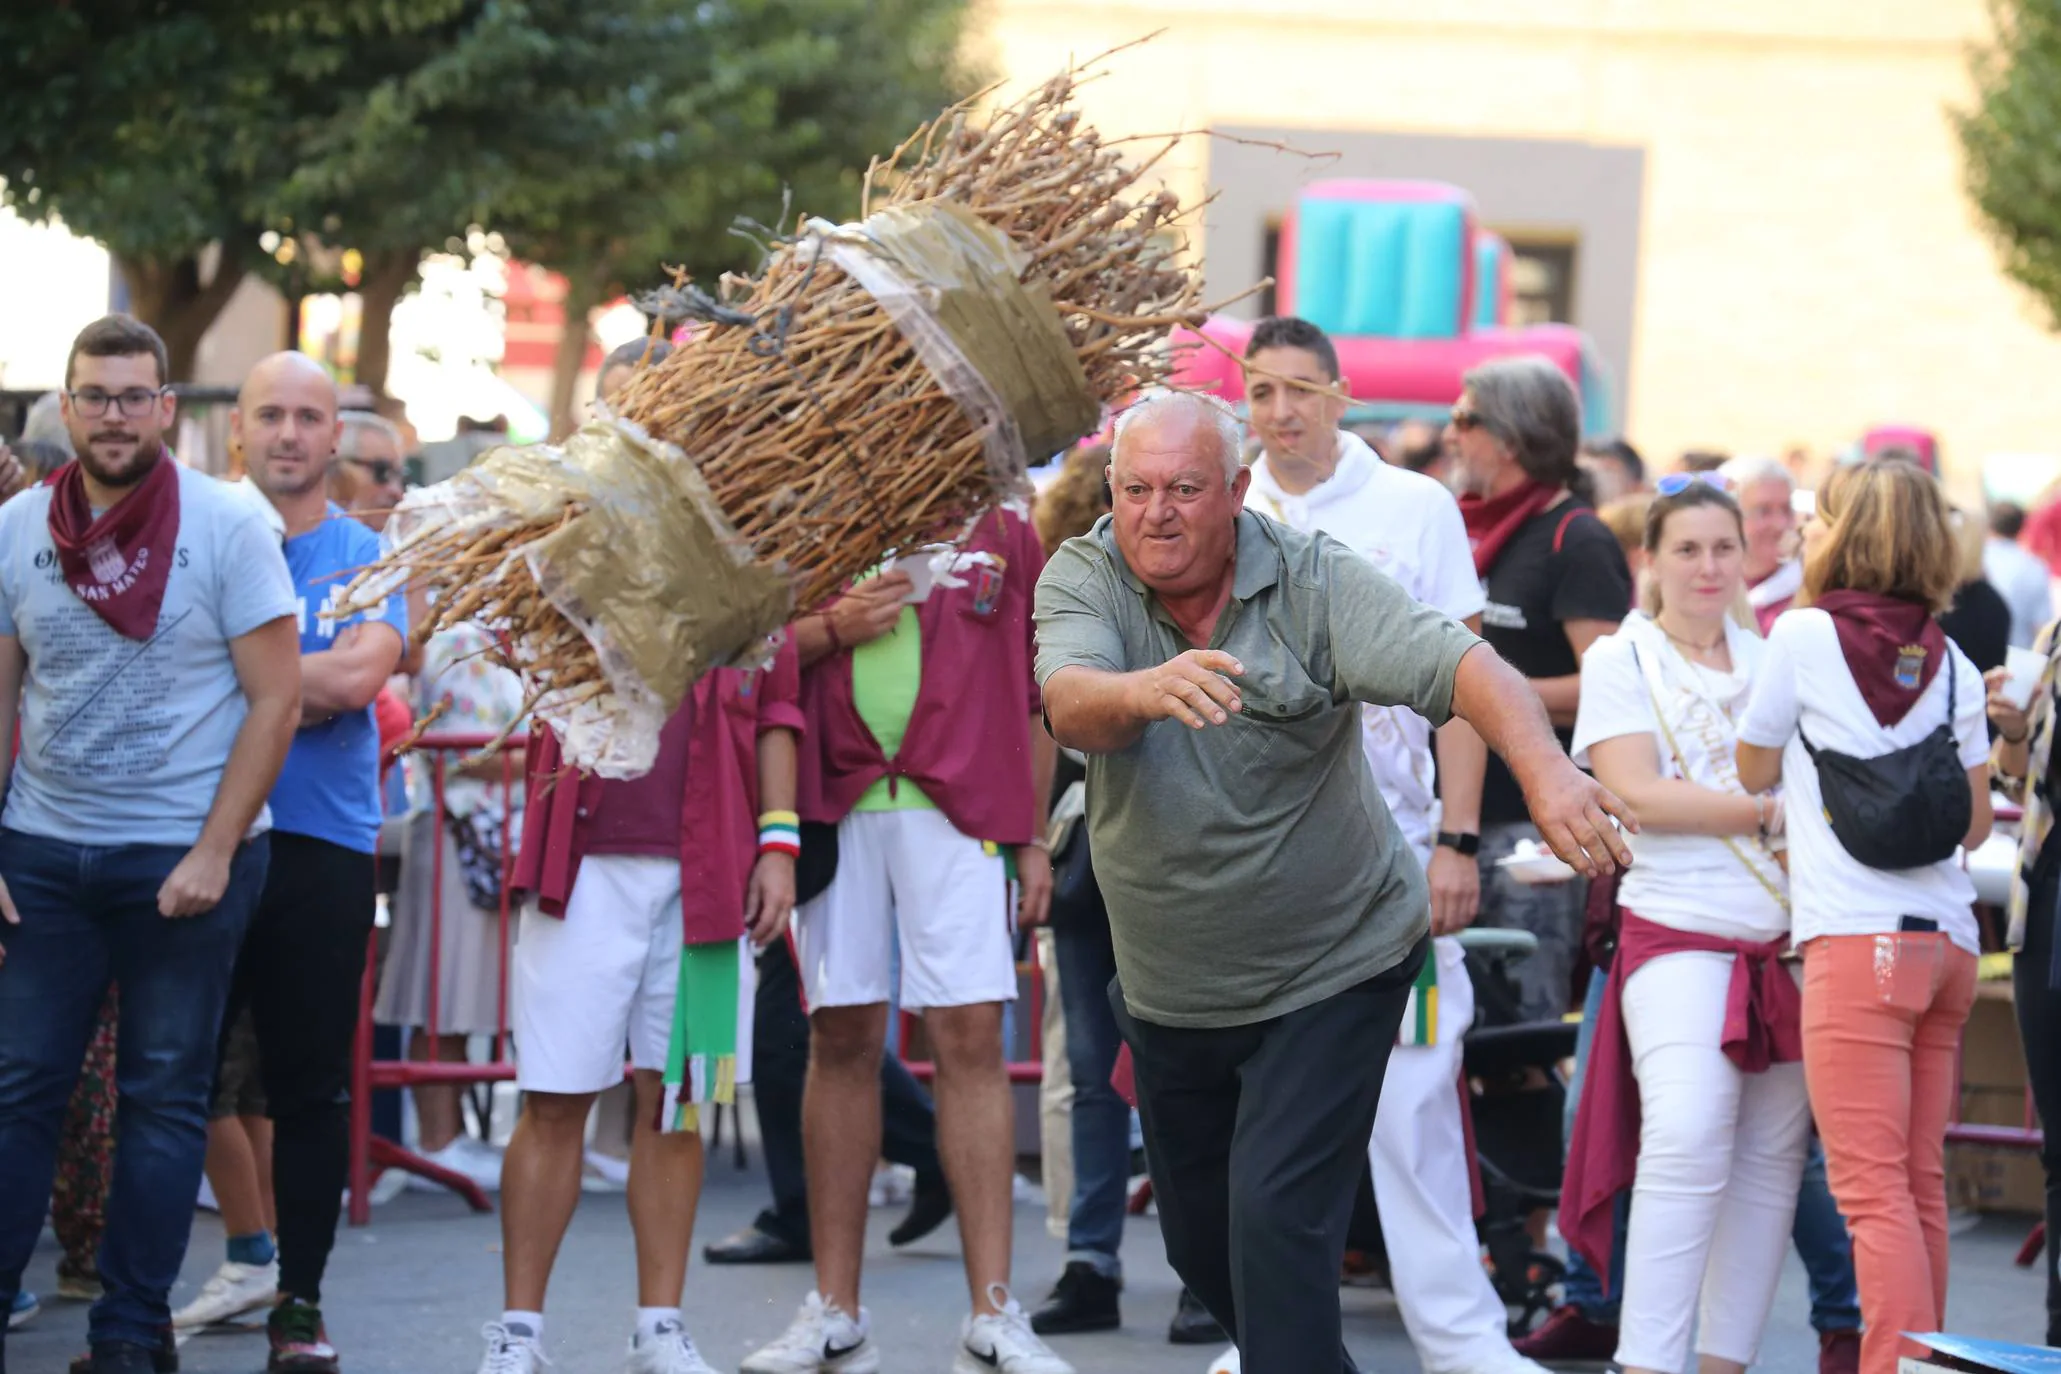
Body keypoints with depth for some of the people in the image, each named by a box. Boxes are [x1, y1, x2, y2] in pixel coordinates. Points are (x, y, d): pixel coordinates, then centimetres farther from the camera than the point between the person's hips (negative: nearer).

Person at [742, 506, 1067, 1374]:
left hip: (958, 808, -1)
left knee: (971, 1038, -8)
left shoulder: (1003, 537, 10)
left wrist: (1033, 838, 8)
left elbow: (1034, 698, 11)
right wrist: (834, 627, -8)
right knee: (841, 1041, 4)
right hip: (834, 806, 1)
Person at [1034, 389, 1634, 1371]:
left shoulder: (1316, 582, -15)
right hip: (1168, 989, 4)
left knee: (1277, 1225, -15)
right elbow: (1072, 708, -30)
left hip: (1330, 976, -4)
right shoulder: (1083, 580, -9)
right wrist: (1147, 690, -54)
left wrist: (1546, 770, -49)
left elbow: (1460, 667, -28)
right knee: (1200, 1244, 17)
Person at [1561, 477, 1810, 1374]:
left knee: (1772, 1156, 4)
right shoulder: (1621, 660, 4)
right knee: (1689, 1140, -19)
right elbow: (1637, 794, -8)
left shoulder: (1770, 660, 17)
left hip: (1784, 934, 5)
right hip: (1679, 929, -5)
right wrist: (1765, 810, -11)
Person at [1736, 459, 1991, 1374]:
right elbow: (1974, 823, 17)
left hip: (1857, 942, -6)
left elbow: (1754, 772, 11)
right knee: (1920, 1186, 11)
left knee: (1873, 1188, -10)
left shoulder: (1807, 636, -2)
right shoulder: (1950, 663, 12)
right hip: (1948, 939, 6)